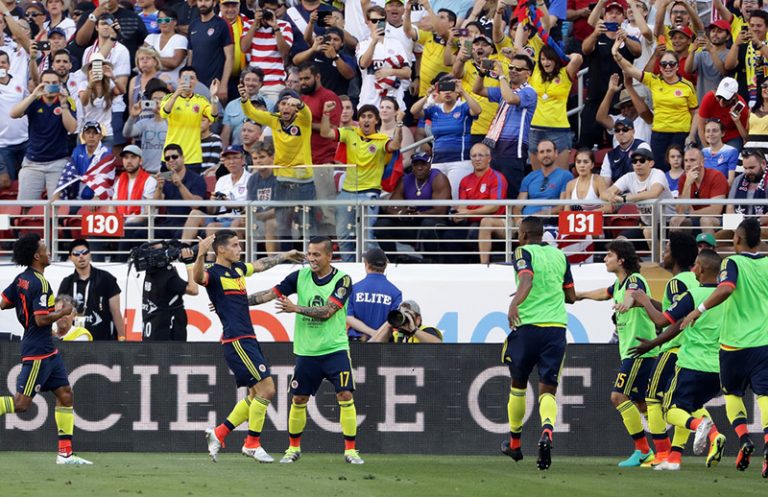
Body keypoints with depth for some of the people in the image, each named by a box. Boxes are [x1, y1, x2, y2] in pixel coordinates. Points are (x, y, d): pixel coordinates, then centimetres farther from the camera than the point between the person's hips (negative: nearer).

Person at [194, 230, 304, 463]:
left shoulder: (237, 269, 16)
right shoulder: (214, 273, -11)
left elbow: (261, 265, 36)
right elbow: (198, 278, -35)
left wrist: (284, 256, 47)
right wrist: (201, 255, -53)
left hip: (248, 339, 10)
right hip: (236, 341, -10)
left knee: (257, 395, 12)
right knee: (266, 389, -10)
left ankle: (219, 433, 17)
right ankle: (252, 444, 0)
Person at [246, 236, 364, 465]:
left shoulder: (342, 280, -8)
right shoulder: (300, 276, 2)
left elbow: (327, 311, -19)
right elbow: (271, 294, 2)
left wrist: (296, 308, -26)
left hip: (335, 349, -3)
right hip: (306, 351, 3)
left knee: (345, 396, -11)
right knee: (298, 399, 6)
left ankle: (350, 450, -3)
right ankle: (294, 448, 22)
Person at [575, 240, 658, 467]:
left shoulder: (635, 280, -15)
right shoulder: (620, 283, 15)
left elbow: (633, 293, -40)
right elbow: (606, 293, 38)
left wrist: (627, 300, -63)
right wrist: (581, 295, 53)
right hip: (630, 351, 10)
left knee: (619, 395, -15)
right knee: (640, 402, 10)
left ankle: (643, 450, -13)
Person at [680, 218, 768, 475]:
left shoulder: (733, 263, -7)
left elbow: (725, 289, -26)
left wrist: (699, 310, -21)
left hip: (735, 342, -2)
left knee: (732, 393, 17)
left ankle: (744, 439, -2)